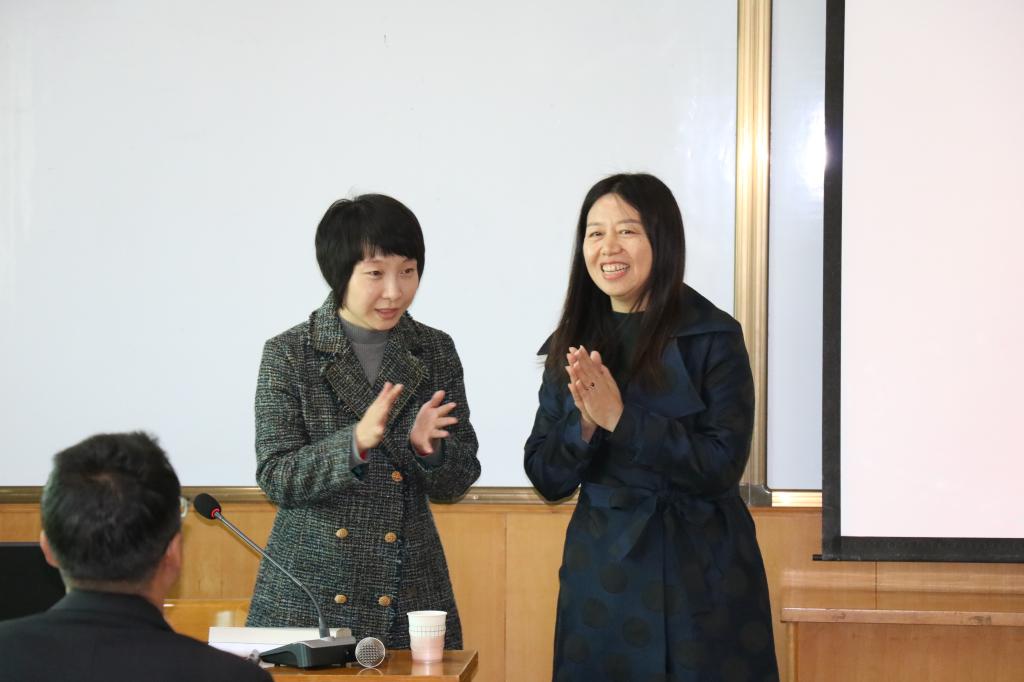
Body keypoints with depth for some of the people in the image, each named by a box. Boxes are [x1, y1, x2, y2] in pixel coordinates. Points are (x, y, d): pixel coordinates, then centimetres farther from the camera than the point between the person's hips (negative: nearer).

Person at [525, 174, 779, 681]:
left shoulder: (714, 337, -7)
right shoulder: (573, 345, 7)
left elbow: (723, 464, -14)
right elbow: (546, 478, 4)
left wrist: (621, 419, -19)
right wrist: (584, 423, -15)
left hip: (700, 580, -4)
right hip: (600, 576, 4)